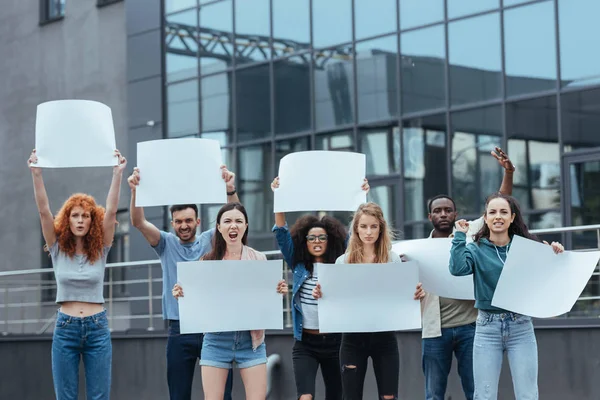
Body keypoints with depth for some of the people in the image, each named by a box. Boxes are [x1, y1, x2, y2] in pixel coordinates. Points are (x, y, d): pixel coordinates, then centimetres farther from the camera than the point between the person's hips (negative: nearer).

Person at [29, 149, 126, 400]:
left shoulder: (100, 250, 2)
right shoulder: (58, 249, 3)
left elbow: (110, 211, -9)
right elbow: (44, 211, -9)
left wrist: (117, 174, -19)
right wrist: (36, 174, -20)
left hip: (97, 328, 0)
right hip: (65, 329, 0)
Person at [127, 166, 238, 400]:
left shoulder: (210, 241, 5)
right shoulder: (166, 244, 6)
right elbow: (138, 222, -7)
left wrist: (231, 190, -31)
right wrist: (135, 192, -25)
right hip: (180, 330, 1)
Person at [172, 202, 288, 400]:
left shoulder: (259, 259, 5)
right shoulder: (207, 261, 4)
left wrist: (278, 292, -12)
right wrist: (182, 294, -10)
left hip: (251, 339, 0)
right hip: (216, 339, 0)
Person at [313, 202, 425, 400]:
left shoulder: (393, 259, 3)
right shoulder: (343, 261, 4)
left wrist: (417, 295, -17)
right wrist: (320, 295, -14)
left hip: (384, 336, -1)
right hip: (353, 337, 1)